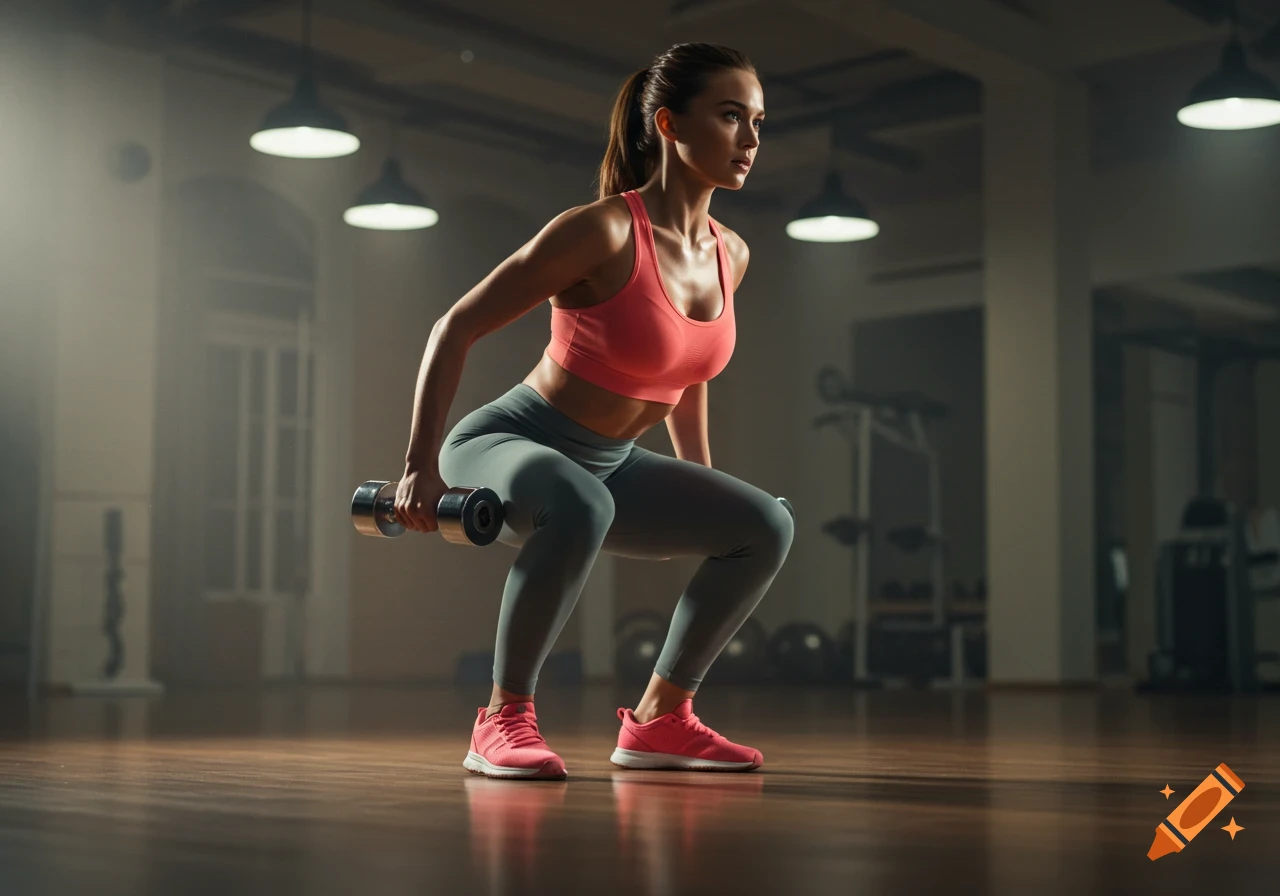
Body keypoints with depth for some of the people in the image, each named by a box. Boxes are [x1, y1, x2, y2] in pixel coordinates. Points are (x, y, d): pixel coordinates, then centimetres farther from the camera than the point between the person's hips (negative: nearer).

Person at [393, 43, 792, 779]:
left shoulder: (731, 255, 0)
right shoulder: (602, 231, -22)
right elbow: (456, 330, -17)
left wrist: (701, 492, 21)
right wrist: (422, 464, -20)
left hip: (607, 465, 7)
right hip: (507, 443, -7)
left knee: (767, 527, -2)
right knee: (580, 507, -40)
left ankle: (659, 719, 7)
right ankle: (503, 719, -21)